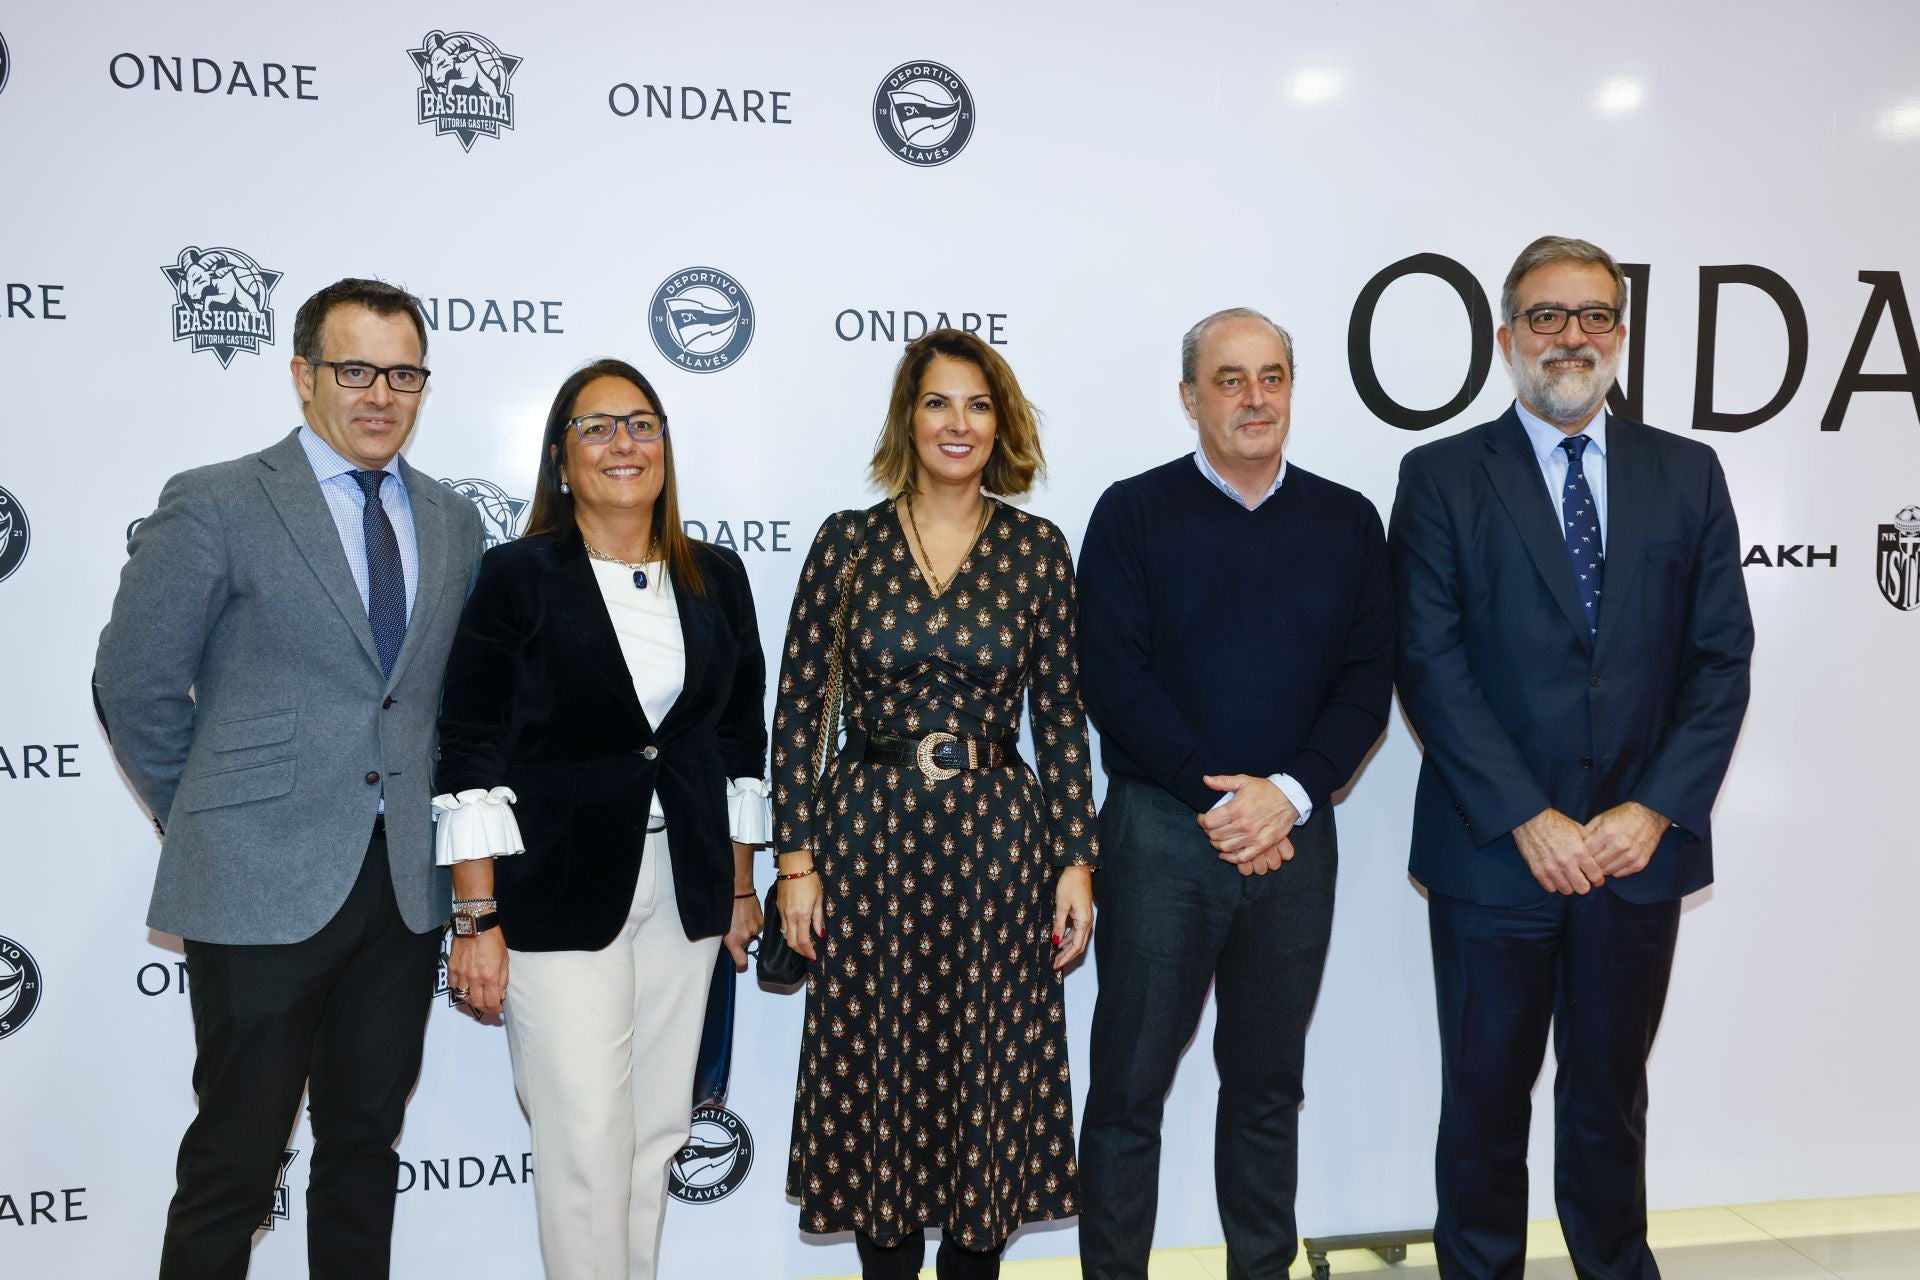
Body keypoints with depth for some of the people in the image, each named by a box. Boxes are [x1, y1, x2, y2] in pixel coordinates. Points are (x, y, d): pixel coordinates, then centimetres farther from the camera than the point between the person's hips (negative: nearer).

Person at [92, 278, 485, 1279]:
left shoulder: (453, 522, 10)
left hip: (406, 883, 5)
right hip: (263, 884, -4)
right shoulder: (213, 505, -5)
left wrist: (433, 818, 7)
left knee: (366, 1140, 16)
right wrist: (211, 827, 3)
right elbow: (134, 688, -2)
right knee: (236, 1157, 6)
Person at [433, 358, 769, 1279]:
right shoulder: (517, 576, -5)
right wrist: (476, 919, -10)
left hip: (685, 890, 4)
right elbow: (471, 755, -7)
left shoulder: (716, 579, 7)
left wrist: (741, 888, 12)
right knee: (585, 1141, -2)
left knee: (659, 1128, 12)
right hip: (558, 893, -4)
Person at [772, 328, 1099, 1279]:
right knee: (875, 1073, 10)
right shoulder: (849, 542, 0)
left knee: (991, 1073, 9)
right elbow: (797, 709, 0)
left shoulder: (1038, 550, 2)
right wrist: (796, 860, -4)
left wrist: (1076, 860, 0)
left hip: (998, 838, 1)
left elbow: (1061, 716, 3)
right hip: (869, 834, 0)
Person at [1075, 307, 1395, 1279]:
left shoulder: (1348, 522, 7)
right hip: (1160, 830, -2)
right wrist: (1215, 797, -13)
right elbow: (1112, 677, -8)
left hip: (1296, 835, 3)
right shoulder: (1133, 513, -1)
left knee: (1267, 1081, 15)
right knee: (1129, 1083, 4)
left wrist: (1287, 793, -12)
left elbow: (1367, 682, 3)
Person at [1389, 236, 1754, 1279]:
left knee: (1610, 1097, 17)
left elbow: (1721, 659, 3)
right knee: (1484, 1101, 11)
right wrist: (1528, 819, -15)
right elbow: (1431, 664, -9)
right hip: (1494, 847, -2)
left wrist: (1655, 810, -9)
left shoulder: (1686, 474, 7)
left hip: (1639, 845, 2)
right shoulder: (1442, 477, -2)